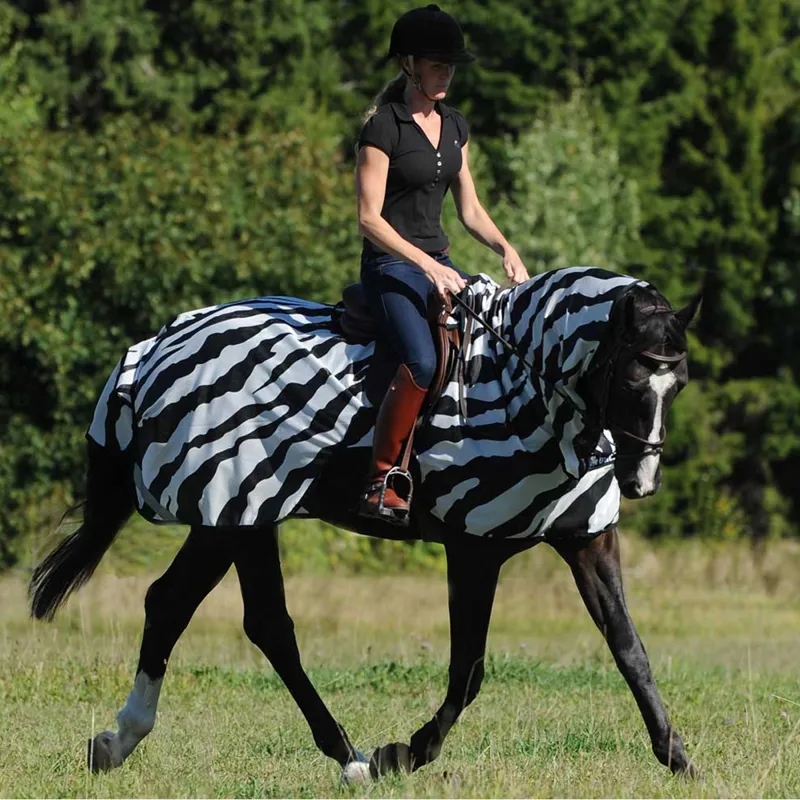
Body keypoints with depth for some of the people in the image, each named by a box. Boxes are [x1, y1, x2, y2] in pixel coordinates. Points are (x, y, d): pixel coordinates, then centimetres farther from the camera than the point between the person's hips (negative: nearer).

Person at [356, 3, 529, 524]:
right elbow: (370, 219, -14)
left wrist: (508, 251, 0)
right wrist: (427, 266, -20)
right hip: (391, 266, -7)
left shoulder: (455, 126, 13)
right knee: (423, 363, -32)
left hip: (440, 265, 7)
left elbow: (470, 209, 18)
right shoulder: (383, 127, -10)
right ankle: (380, 481, -22)